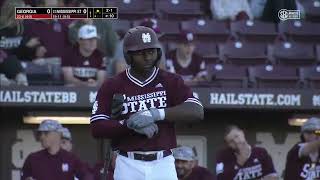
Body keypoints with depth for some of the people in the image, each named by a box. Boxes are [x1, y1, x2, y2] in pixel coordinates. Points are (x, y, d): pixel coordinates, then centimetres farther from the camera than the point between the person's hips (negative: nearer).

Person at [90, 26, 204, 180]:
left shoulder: (171, 82, 6)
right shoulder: (112, 86, 4)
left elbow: (197, 111, -10)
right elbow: (96, 128, -3)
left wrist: (155, 114, -20)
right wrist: (130, 125, -18)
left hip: (163, 165, 1)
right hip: (129, 166, -1)